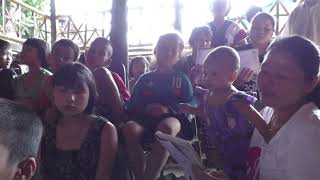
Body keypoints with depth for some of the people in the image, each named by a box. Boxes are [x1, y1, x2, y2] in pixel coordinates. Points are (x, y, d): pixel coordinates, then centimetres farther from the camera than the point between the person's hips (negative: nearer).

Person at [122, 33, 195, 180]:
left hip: (172, 118, -1)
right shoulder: (145, 79, 23)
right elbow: (131, 105, 16)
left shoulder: (182, 79, 20)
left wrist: (168, 109, -10)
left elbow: (191, 106, 9)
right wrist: (146, 108, -7)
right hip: (146, 119, 2)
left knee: (166, 127, -40)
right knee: (129, 128, -34)